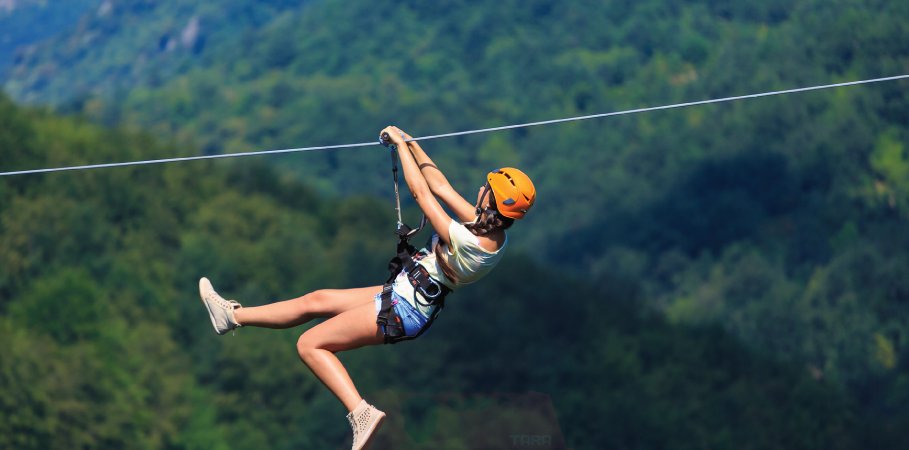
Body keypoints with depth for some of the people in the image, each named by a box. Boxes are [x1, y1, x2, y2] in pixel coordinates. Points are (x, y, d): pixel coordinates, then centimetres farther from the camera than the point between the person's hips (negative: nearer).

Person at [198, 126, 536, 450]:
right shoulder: (491, 229, -5)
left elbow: (421, 192, -24)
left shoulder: (470, 243, -31)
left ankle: (361, 413, -8)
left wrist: (401, 144, -13)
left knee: (310, 344, -4)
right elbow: (440, 186, 6)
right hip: (403, 294, 10)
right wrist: (411, 144, 6)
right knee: (316, 300, 17)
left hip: (403, 311, -10)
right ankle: (233, 316, 29)